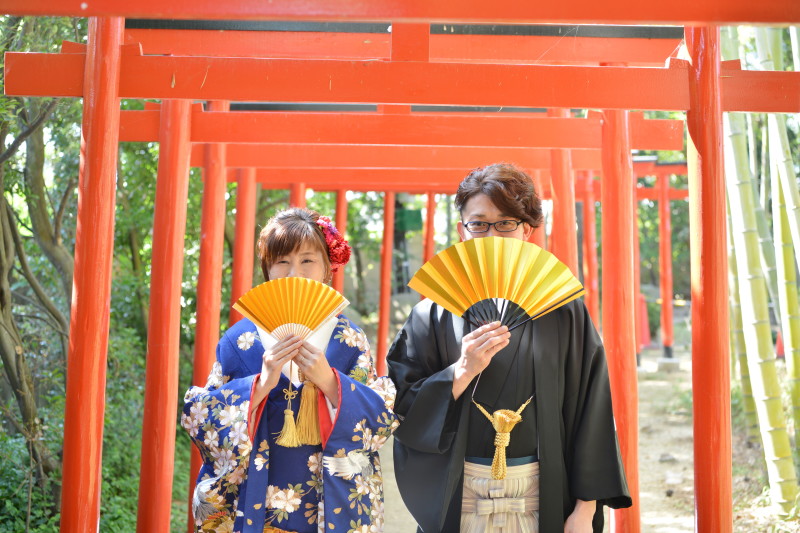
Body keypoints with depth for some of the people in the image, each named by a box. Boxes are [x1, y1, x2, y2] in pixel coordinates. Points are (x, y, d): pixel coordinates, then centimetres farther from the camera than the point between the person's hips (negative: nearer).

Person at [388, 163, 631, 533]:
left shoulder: (563, 312, -1)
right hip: (457, 500, 0)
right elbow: (403, 411, -3)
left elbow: (589, 412, -1)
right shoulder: (434, 315, 0)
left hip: (543, 501, 0)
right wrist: (463, 371, -17)